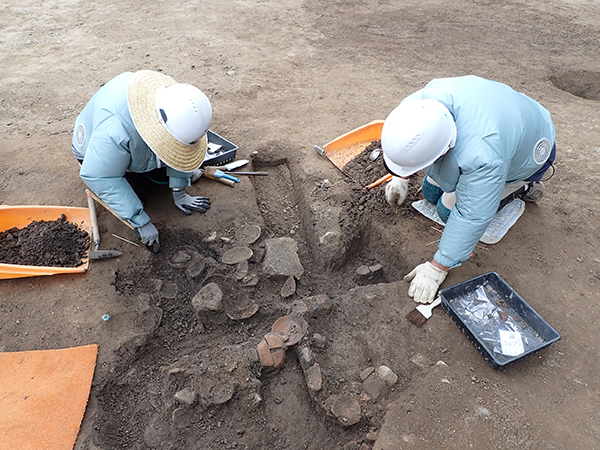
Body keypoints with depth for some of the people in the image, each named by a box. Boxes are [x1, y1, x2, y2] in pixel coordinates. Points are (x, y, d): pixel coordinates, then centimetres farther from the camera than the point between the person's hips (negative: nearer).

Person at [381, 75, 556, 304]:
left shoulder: (482, 156, -47)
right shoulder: (418, 103, -31)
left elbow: (471, 218, -38)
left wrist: (437, 268, -32)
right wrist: (400, 178, -4)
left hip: (525, 154, -6)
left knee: (449, 209, -9)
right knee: (431, 193, 6)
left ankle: (520, 186, 7)